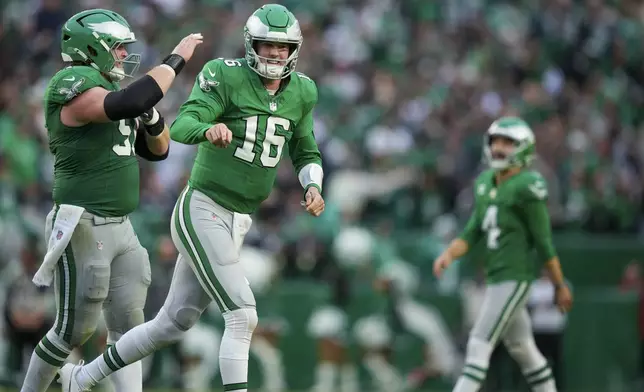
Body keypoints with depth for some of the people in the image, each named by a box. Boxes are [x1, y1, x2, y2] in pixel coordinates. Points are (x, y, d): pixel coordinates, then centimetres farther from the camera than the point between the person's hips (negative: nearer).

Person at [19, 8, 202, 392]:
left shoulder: (110, 90, 14)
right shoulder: (72, 86, -14)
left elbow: (157, 150, 20)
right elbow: (127, 103, -32)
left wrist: (151, 115, 0)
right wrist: (176, 59, -24)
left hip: (119, 228, 9)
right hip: (83, 227, -9)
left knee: (128, 326, 6)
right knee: (75, 329, -1)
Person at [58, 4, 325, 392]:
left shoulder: (301, 92, 7)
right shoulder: (226, 76, -13)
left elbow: (306, 153, 20)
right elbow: (182, 127, -26)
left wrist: (313, 186, -1)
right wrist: (209, 130, -49)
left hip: (235, 223, 8)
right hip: (201, 211, -8)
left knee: (173, 324, 15)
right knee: (243, 317, -18)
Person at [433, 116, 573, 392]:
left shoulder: (527, 186, -14)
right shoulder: (485, 183, 11)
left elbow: (544, 241, -11)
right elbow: (473, 232, 13)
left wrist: (560, 285, -6)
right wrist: (449, 254, -5)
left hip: (515, 276, -9)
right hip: (496, 276, 9)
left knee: (479, 345, -13)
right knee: (521, 348, 17)